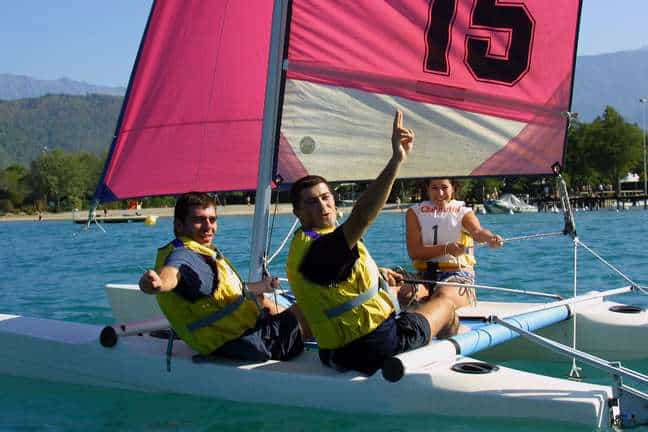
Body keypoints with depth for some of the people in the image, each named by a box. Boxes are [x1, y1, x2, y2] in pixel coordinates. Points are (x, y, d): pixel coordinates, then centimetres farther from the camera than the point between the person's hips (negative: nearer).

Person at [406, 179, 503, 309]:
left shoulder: (463, 211, 9)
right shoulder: (415, 212, 12)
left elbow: (477, 231, -16)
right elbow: (414, 252, -1)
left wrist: (490, 238, -41)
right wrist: (445, 249, -18)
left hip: (458, 275, -1)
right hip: (425, 275, 2)